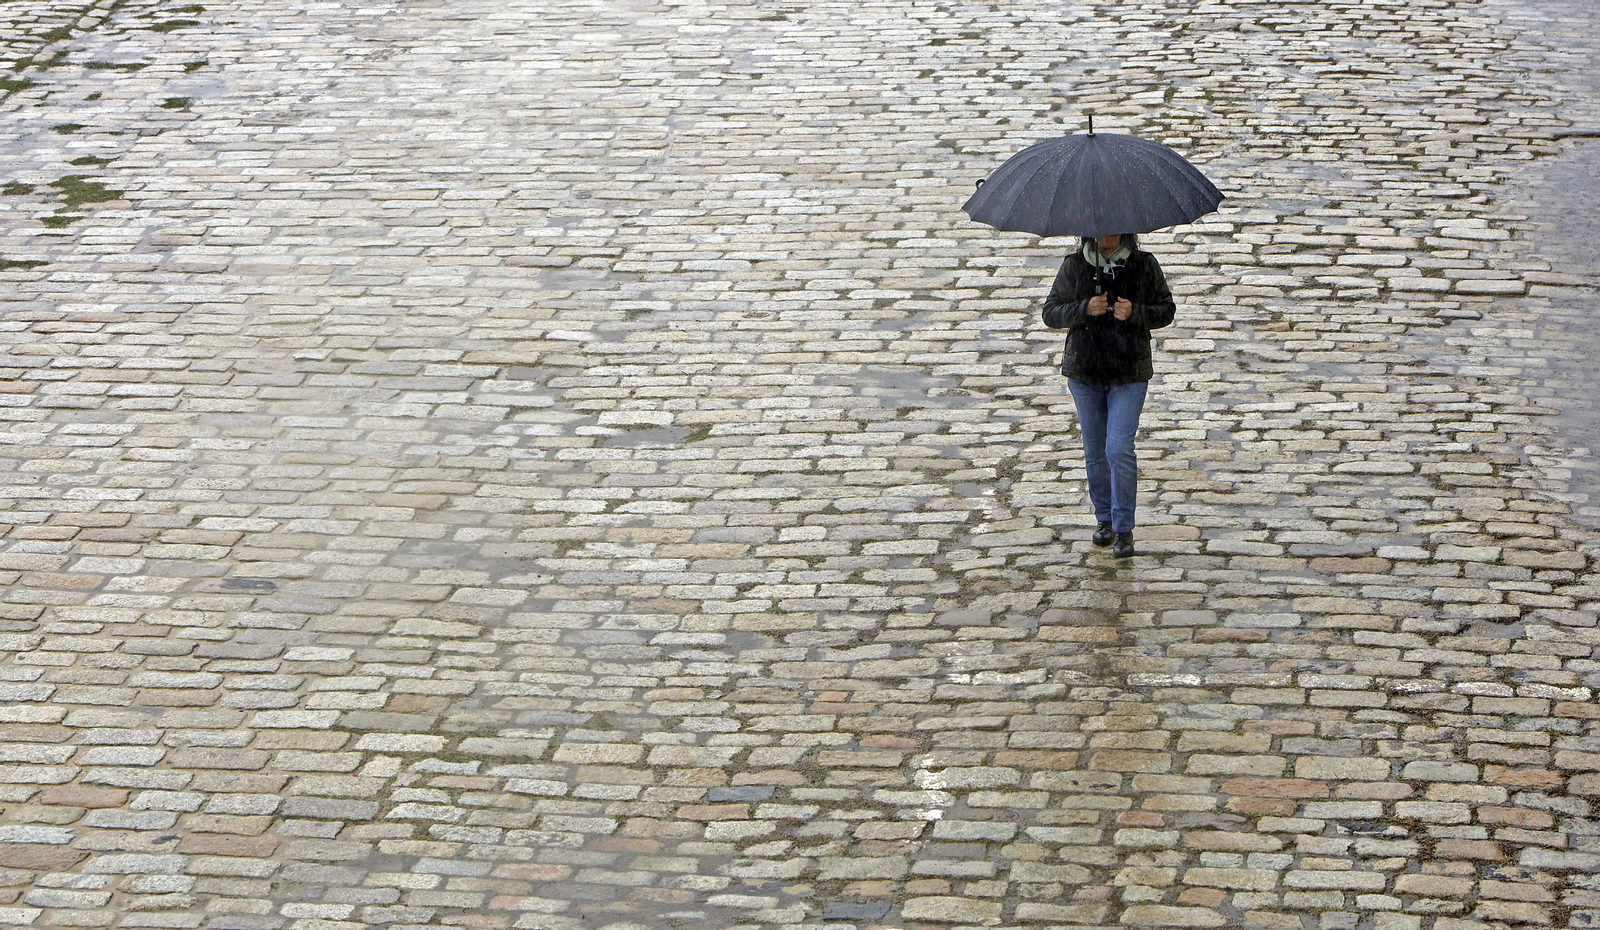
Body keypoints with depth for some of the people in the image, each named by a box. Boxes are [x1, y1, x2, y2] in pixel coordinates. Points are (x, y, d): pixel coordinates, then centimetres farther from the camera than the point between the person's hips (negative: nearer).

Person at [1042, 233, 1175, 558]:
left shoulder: (1144, 265, -2)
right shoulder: (1074, 266, 0)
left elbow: (1166, 309, 3)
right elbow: (1050, 313, 0)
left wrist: (1135, 314, -17)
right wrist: (1084, 309, -19)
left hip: (1129, 375, -2)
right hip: (1084, 373, 3)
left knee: (1119, 449, -12)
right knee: (1094, 452, 12)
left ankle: (1124, 528, -4)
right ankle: (1104, 518, 29)